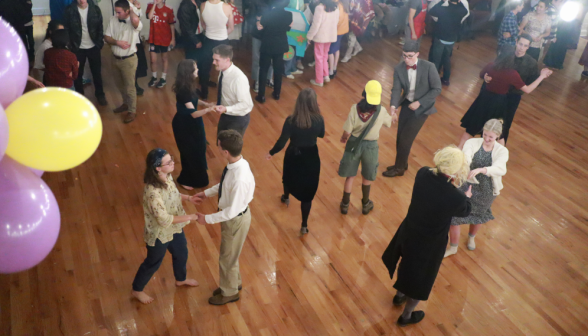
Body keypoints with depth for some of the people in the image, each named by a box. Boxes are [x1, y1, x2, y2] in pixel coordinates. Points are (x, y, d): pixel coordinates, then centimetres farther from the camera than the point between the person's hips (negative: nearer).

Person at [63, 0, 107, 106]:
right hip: (77, 48, 0)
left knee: (97, 72, 12)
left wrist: (100, 43, -7)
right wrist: (70, 45, -8)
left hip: (93, 47, 1)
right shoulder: (70, 10, -10)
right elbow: (66, 29, -4)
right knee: (77, 73, 11)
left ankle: (100, 94, 30)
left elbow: (100, 27, 0)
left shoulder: (95, 9, -6)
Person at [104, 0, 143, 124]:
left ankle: (132, 111, 20)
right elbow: (106, 37, 0)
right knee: (121, 85, 22)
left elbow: (135, 20, -48)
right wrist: (117, 42, -19)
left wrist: (131, 10, -27)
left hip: (129, 60, -6)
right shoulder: (113, 20, -2)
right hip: (116, 59, 6)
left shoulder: (134, 22, -21)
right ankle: (126, 104, 43)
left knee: (130, 87, 5)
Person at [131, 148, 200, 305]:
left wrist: (187, 197, -3)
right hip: (159, 233, -8)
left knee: (181, 253, 29)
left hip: (174, 228, 8)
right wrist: (189, 217, -26)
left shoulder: (167, 177, -12)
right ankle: (137, 290, 45)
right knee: (153, 263, 17)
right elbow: (164, 219, -32)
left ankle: (181, 279, 58)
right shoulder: (152, 191, -38)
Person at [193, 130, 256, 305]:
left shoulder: (240, 179, -39)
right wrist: (207, 193, 7)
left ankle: (229, 292, 41)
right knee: (229, 253, 29)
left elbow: (232, 211, -31)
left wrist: (207, 219, -22)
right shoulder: (237, 163, -12)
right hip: (233, 215, 8)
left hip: (236, 219, -8)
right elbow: (225, 184, 9)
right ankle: (234, 282, 54)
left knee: (227, 258, 15)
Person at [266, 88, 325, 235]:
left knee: (289, 177, 33)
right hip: (311, 157, 0)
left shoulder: (291, 120, -24)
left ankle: (286, 197, 63)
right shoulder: (319, 119, -18)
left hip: (293, 156, 0)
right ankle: (304, 225, 16)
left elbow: (282, 142, -16)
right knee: (307, 191, 11)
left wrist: (271, 153, 0)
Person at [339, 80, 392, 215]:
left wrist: (343, 138, 7)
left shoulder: (355, 108, -19)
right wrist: (392, 115, 31)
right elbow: (389, 122, 8)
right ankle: (365, 204, 40)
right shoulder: (381, 111, -16)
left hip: (354, 143, 0)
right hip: (370, 146, 0)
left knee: (350, 175, 18)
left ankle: (345, 204, 31)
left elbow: (347, 133, -17)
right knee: (367, 177, 23)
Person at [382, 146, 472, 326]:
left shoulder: (423, 173, -22)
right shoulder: (456, 197, -35)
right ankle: (406, 316, 48)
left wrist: (451, 183, -2)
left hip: (408, 232, 5)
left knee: (408, 265, 34)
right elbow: (465, 211, -8)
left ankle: (399, 295, 63)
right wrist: (467, 196, 10)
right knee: (419, 280, 22)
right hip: (429, 244, -5)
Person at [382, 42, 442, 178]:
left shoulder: (429, 67, -20)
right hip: (406, 104, 4)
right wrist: (393, 108, -32)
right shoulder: (399, 68, -10)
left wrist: (419, 102, -19)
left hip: (421, 107, -4)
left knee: (405, 139, -2)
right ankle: (402, 164, 36)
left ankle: (399, 168, 19)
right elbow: (396, 89, -16)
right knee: (400, 137, 12)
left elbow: (437, 89, -14)